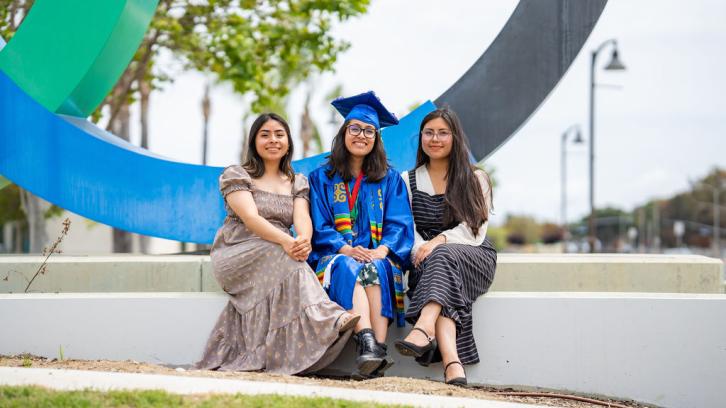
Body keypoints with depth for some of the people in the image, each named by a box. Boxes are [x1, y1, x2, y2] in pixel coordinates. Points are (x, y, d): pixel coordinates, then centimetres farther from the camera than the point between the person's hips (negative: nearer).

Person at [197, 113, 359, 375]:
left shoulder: (297, 183, 18)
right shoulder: (235, 175, 5)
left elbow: (302, 218, -3)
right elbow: (250, 217, -14)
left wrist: (304, 240, -30)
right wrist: (286, 241, -33)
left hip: (279, 259, 4)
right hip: (236, 255, -4)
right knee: (285, 258, -34)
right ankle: (330, 320, -52)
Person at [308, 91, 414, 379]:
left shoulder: (390, 180, 16)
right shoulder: (322, 178, 13)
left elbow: (400, 224, 4)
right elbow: (319, 227, 2)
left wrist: (383, 250, -18)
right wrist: (346, 250, -17)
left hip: (379, 256, 1)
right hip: (336, 256, -1)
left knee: (375, 269, -34)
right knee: (349, 268, -35)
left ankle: (378, 350, -49)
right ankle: (369, 344, -56)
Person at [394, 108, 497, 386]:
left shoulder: (475, 179, 11)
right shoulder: (408, 181, 17)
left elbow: (473, 229, -2)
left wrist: (439, 241, -19)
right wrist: (420, 250, -17)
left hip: (474, 259, -1)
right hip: (427, 263, 1)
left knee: (442, 256, -36)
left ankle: (424, 328, -61)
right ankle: (453, 364, -57)